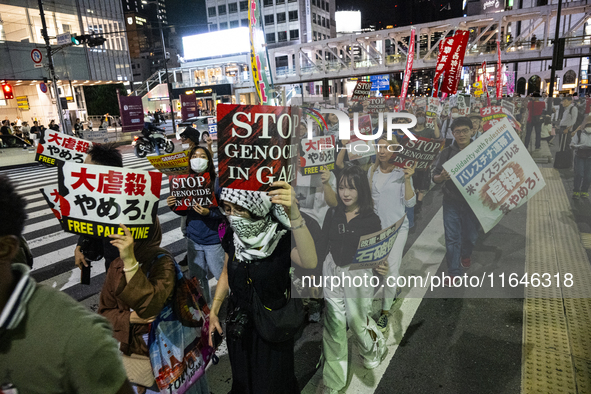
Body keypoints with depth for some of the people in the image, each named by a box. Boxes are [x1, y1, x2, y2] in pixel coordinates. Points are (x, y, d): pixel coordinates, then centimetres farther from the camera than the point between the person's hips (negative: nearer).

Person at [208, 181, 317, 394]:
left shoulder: (282, 237, -25)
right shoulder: (232, 236, -9)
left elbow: (310, 262, -47)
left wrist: (294, 215, -60)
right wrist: (213, 312, 3)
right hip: (238, 327, 5)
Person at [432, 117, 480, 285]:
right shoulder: (447, 153, -2)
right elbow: (435, 177, -2)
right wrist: (442, 177, -25)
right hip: (451, 202, -1)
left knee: (471, 235, 14)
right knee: (452, 237, 0)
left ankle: (466, 254, 48)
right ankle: (453, 272, 13)